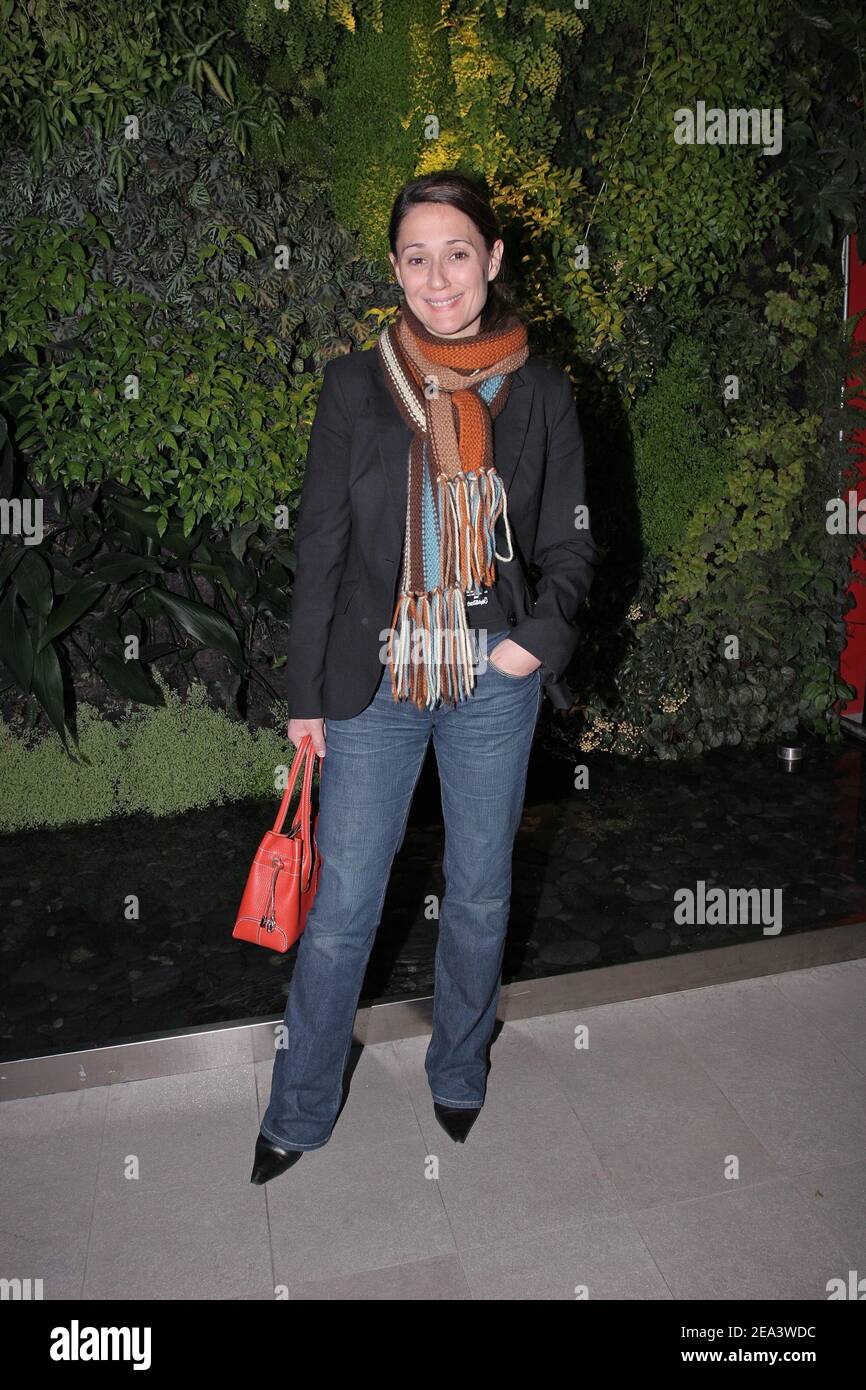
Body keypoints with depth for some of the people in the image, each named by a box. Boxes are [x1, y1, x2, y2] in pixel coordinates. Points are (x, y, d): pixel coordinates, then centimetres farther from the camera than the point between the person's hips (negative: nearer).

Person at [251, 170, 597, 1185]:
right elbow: (319, 546, 1)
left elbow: (569, 547, 7)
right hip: (374, 681, 0)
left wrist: (542, 635, -13)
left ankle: (459, 1074, 40)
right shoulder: (355, 386, 0)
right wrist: (307, 693, 0)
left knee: (479, 895, 15)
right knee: (341, 906, 6)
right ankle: (300, 1111, 29)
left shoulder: (541, 394, 2)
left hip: (496, 682, 1)